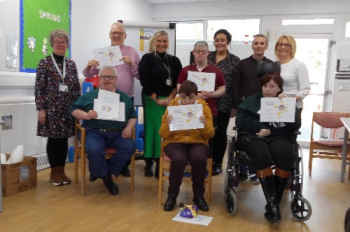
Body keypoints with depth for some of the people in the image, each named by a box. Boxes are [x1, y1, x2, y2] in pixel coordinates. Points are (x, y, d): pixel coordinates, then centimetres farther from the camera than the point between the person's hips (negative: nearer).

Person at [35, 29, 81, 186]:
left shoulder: (71, 64, 9)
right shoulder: (44, 63, -3)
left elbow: (77, 87, 10)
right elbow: (39, 88, -6)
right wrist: (40, 109, -11)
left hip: (68, 109, 4)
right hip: (51, 108, -3)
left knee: (64, 139, 8)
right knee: (53, 139, 4)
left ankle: (61, 170, 20)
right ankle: (54, 172, 16)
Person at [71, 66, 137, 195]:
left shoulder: (124, 97, 19)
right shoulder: (89, 96, 12)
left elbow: (133, 116, 17)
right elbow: (74, 110, 5)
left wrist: (129, 127, -4)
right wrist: (86, 115, -15)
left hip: (118, 133, 3)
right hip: (95, 132, -2)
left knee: (130, 146, -26)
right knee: (93, 149, -34)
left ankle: (101, 172, -10)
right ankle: (105, 177, -6)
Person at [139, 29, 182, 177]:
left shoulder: (174, 61, 13)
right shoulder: (147, 58, 2)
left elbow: (179, 82, 7)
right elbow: (144, 81, -7)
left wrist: (170, 98, -7)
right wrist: (157, 99, -11)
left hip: (170, 101, 3)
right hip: (151, 100, -3)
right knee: (152, 130, -2)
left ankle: (162, 163, 8)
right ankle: (149, 164, 7)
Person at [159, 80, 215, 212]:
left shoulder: (203, 107, 0)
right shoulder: (172, 106, -1)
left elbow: (209, 135, -1)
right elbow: (163, 134, -3)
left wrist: (205, 125, -22)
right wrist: (167, 124, -24)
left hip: (197, 142, 1)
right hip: (175, 141, 0)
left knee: (199, 159, -33)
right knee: (179, 159, -34)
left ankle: (198, 195, -9)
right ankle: (172, 195, -11)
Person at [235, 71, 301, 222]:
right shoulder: (252, 100, 16)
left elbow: (296, 126, 4)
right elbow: (241, 121, 2)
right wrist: (260, 128, -9)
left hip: (278, 137, 1)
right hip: (253, 136, -1)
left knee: (286, 154, -33)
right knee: (263, 154, -35)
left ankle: (275, 202, -23)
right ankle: (271, 201, -29)